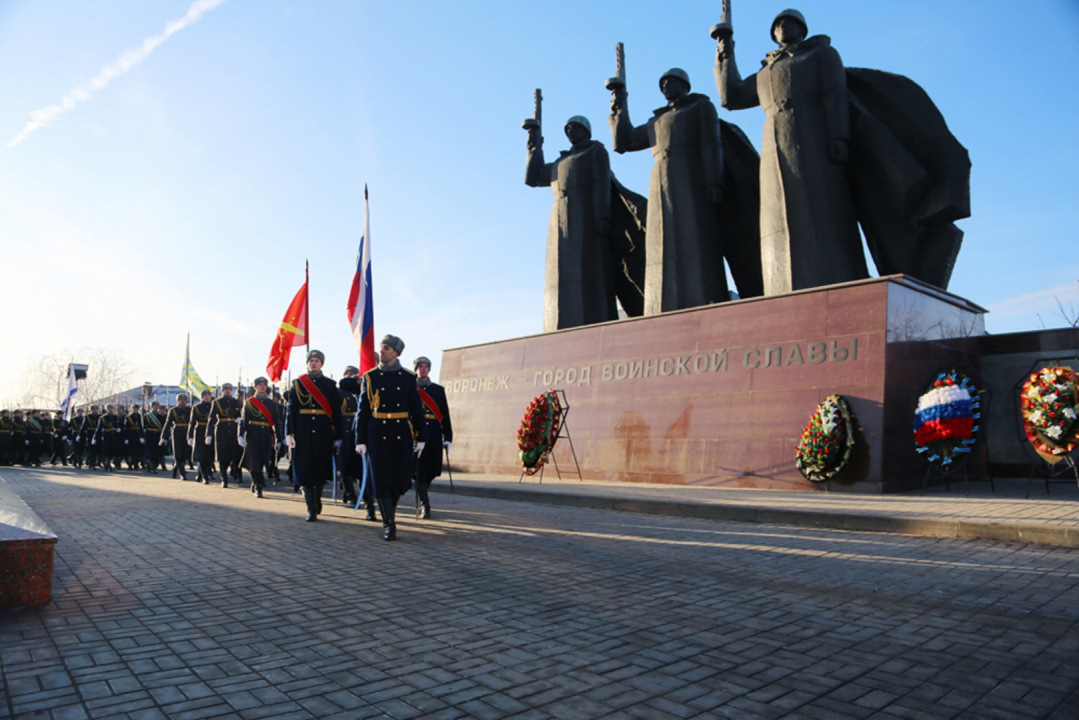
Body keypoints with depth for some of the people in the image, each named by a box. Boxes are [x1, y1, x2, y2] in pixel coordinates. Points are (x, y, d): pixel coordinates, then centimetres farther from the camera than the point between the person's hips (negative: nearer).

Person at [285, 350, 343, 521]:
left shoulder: (330, 385, 5)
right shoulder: (297, 383, 6)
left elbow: (336, 411, 3)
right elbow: (291, 409, 1)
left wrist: (338, 436, -1)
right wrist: (289, 433, -9)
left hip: (323, 432, 0)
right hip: (303, 431, 0)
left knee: (322, 468, 7)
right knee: (305, 469, -2)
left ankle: (317, 499, 32)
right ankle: (311, 509, 3)